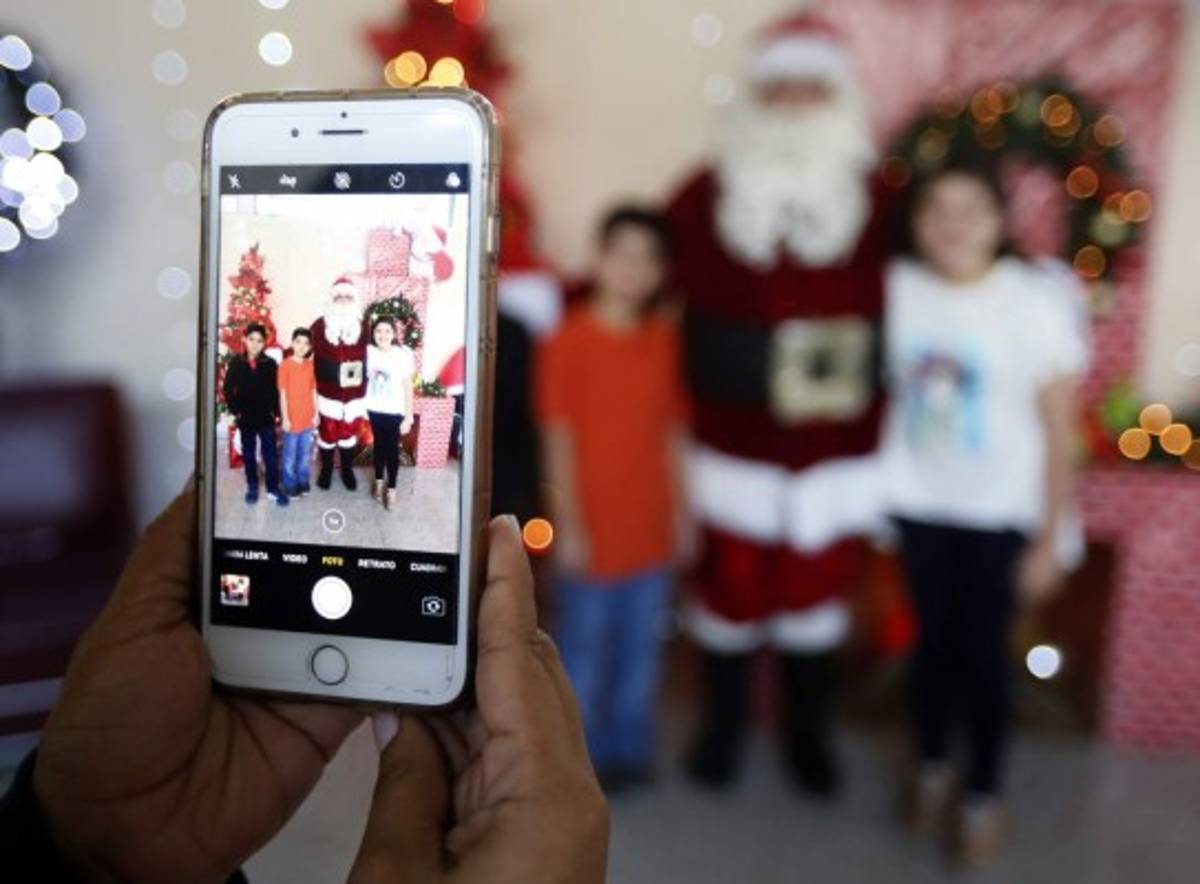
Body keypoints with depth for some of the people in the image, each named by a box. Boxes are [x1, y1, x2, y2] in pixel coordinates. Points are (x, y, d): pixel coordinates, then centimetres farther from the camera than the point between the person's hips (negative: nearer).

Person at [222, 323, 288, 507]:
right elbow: (227, 389, 2)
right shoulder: (236, 363, -2)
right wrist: (235, 409, -4)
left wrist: (276, 412, -3)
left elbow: (275, 390, 1)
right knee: (248, 453, 12)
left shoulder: (270, 363, -3)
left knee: (270, 453, 1)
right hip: (246, 417, 1)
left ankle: (273, 488, 8)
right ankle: (252, 486, 24)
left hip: (266, 416, -1)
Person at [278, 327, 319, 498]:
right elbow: (282, 394, -10)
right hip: (292, 418, -4)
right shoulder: (286, 365, -10)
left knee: (305, 453, 14)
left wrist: (316, 414, 8)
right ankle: (290, 486, 16)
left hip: (308, 417, 4)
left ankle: (303, 483, 27)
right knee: (290, 455, 5)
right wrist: (285, 418, -11)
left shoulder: (310, 365, 4)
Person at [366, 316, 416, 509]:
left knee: (392, 449, 6)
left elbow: (408, 388, -11)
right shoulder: (368, 352, -6)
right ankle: (379, 481, 36)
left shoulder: (404, 354, -15)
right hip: (373, 409, 3)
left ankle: (391, 488, 21)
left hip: (395, 411, -3)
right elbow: (362, 380, 4)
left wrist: (408, 418, -10)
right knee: (379, 446, 17)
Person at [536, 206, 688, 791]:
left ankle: (630, 749, 35)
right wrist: (568, 526, -11)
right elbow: (559, 440, -10)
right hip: (593, 527, -4)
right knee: (584, 649, 10)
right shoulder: (570, 340, -11)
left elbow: (671, 432, 8)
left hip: (651, 526, 5)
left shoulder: (664, 339, 4)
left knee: (640, 646, 16)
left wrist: (681, 511, 8)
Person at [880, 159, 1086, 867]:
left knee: (984, 651, 7)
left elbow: (1059, 432, -11)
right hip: (917, 503, 2)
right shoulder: (896, 289, -8)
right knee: (934, 639, 15)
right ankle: (933, 767, 39)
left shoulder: (1036, 301, -16)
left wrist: (1049, 539, -8)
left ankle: (985, 795, 30)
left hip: (999, 512, -2)